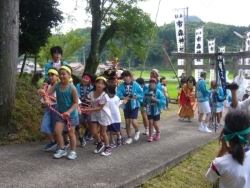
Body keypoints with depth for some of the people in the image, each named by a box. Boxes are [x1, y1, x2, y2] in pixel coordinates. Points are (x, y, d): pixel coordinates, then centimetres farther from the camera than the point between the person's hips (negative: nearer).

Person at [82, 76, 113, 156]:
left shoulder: (104, 95, -22)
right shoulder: (91, 93, -6)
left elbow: (100, 108, -21)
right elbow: (93, 104, 7)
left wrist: (89, 109, -24)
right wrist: (89, 109, -11)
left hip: (103, 115, -5)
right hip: (95, 114, 5)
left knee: (103, 132, 4)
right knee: (93, 132, 3)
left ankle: (108, 148, 24)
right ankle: (100, 144, 32)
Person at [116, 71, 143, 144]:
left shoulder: (135, 84, -10)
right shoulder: (121, 86, -4)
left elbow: (141, 94, -7)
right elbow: (118, 95, -12)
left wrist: (136, 97, -23)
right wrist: (124, 98, -29)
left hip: (134, 105, -3)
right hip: (126, 106, 3)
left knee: (134, 122, -12)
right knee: (127, 123, 8)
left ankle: (137, 131, 21)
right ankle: (129, 138, 23)